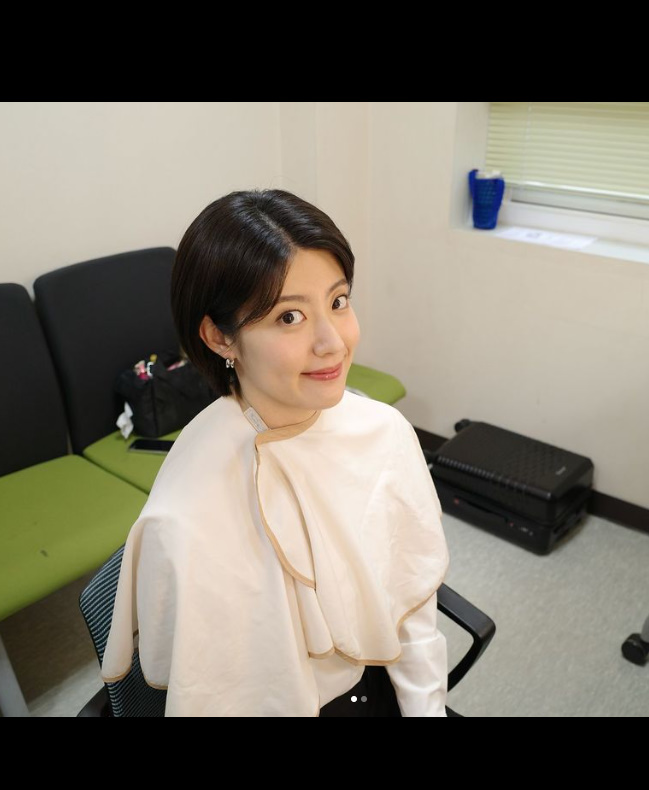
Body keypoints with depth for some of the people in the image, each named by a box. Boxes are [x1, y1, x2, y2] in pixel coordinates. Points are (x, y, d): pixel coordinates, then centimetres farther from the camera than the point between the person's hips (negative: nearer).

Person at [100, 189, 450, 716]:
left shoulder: (386, 431, -17)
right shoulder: (181, 525, -32)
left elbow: (413, 604, -7)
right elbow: (202, 697, -18)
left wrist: (427, 706, -9)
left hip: (382, 684, 3)